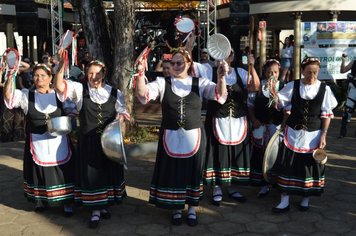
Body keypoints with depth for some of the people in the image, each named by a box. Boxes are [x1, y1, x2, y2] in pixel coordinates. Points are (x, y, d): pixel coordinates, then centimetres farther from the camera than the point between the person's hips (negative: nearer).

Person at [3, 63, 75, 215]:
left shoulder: (59, 94, 4)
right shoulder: (26, 95, 3)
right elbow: (8, 97, -13)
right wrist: (10, 77, -27)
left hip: (59, 143, 0)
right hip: (36, 143, 0)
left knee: (63, 173, 3)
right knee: (39, 173, 10)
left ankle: (67, 203, 15)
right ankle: (39, 201, 29)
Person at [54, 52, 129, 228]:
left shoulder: (114, 93, 2)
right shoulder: (80, 89, -3)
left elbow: (121, 114, 9)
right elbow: (59, 86, -17)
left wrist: (121, 117, -15)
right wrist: (61, 65, -30)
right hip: (88, 141, -2)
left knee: (108, 172, 11)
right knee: (91, 174, 3)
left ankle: (104, 205, 29)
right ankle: (95, 210, 15)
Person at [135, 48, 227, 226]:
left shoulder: (199, 83, 1)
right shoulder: (163, 83, 1)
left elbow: (220, 95, -11)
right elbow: (143, 94, -13)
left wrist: (221, 77, -31)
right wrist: (141, 74, -31)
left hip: (193, 136, 0)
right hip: (171, 137, 0)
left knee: (192, 172, 10)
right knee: (173, 172, 7)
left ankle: (192, 209, 28)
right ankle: (177, 209, 26)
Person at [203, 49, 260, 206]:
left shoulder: (240, 73, 4)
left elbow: (255, 87, -9)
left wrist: (252, 66, -17)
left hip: (238, 122, 3)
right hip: (218, 121, -3)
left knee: (236, 153, 11)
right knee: (218, 153, 4)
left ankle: (233, 188, 26)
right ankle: (217, 188, 18)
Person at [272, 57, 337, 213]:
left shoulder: (324, 89, -3)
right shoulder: (292, 86, -3)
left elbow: (326, 114, 0)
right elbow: (280, 103, -4)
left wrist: (323, 135, -5)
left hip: (313, 135, 0)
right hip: (293, 133, 0)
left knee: (310, 166, 8)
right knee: (287, 165, 2)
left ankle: (305, 199, 26)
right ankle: (284, 201, 13)